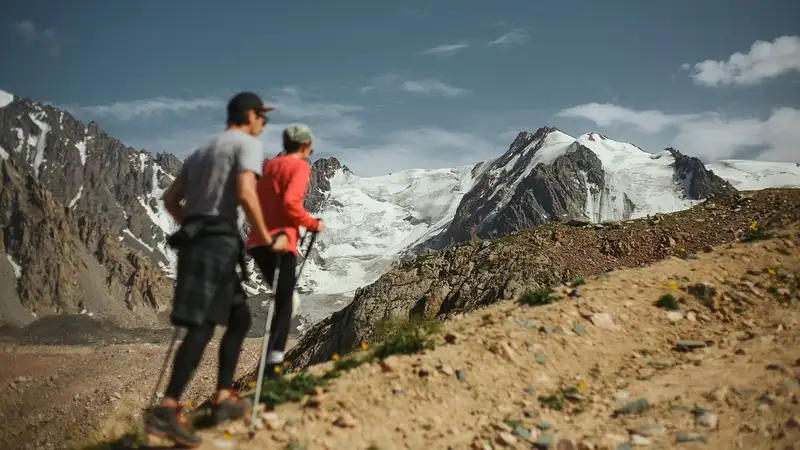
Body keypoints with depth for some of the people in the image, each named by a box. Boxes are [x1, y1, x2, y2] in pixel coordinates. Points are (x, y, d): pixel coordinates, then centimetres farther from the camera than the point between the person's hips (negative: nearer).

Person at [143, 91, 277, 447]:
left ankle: (224, 398, 14)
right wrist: (265, 238, -8)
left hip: (194, 241, 9)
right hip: (219, 241, -9)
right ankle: (166, 411, -19)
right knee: (202, 327, -13)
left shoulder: (202, 150, 25)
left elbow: (170, 200, 22)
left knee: (239, 317, 16)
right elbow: (245, 194, -17)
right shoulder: (248, 144, 0)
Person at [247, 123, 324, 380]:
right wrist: (312, 224, -5)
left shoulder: (269, 166, 20)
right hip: (280, 243, -7)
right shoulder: (300, 166, -3)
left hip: (257, 242, 7)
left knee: (284, 300, 20)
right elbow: (290, 203, -17)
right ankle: (272, 363, -5)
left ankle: (273, 357, 13)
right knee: (284, 306, 1)